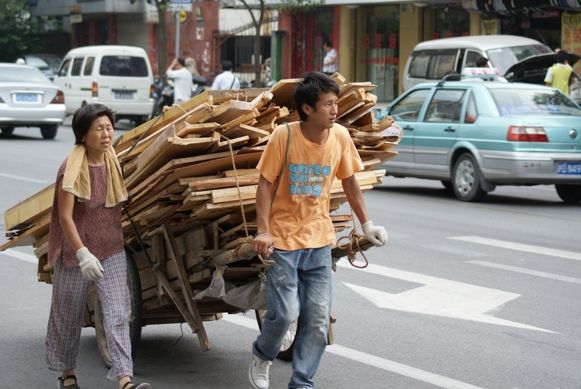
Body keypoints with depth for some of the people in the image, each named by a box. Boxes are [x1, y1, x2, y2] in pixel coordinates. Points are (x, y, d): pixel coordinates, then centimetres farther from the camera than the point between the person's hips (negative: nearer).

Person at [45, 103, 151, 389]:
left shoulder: (113, 163, 1)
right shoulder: (72, 169, -16)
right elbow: (65, 217, -20)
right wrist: (82, 253, -28)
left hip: (112, 250, 4)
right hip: (76, 251, -4)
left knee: (117, 314, -8)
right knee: (68, 315, 11)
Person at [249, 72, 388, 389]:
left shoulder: (340, 136, -5)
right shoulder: (284, 136, -15)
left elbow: (349, 181, 10)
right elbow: (265, 184, -10)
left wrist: (366, 224, 12)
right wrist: (263, 231, -19)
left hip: (319, 242, 4)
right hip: (284, 240, -4)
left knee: (318, 319, 1)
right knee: (284, 313, -8)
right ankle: (262, 355, 24)